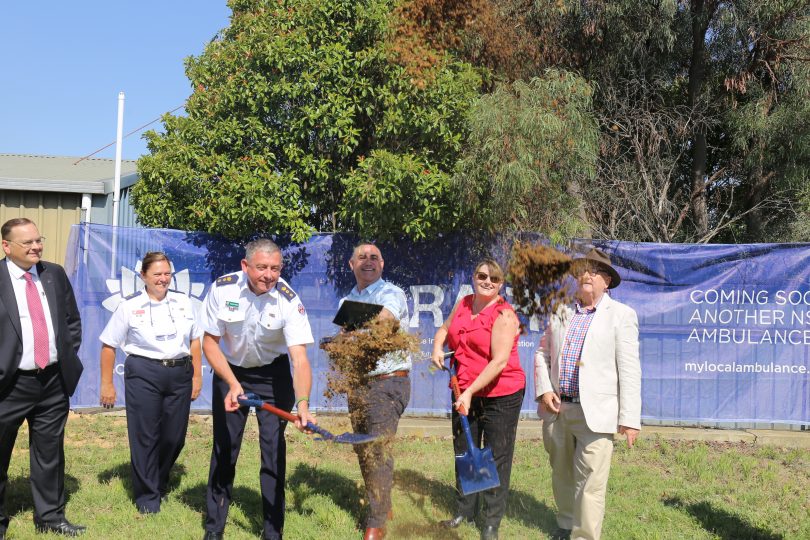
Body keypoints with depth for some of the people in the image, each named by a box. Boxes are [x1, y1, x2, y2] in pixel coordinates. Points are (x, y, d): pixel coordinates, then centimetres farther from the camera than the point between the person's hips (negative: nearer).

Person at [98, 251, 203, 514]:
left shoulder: (183, 302, 8)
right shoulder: (130, 305, -2)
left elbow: (194, 340, 14)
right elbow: (109, 345, 1)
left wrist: (197, 376, 11)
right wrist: (107, 383, -1)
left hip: (180, 373, 3)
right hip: (144, 373, -3)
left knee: (175, 435, 8)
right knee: (145, 436, 1)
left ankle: (160, 483, 33)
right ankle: (147, 496, 16)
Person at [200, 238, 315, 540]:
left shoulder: (289, 301, -25)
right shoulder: (222, 289, -21)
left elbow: (300, 358, -33)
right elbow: (209, 342, -11)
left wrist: (302, 404, -48)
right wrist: (233, 384, -23)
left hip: (272, 374, -1)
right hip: (229, 370, 1)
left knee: (273, 445, -8)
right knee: (224, 447, 4)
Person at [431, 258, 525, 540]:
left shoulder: (503, 315, -16)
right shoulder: (463, 304, 5)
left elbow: (499, 361, -23)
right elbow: (444, 329, 22)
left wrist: (470, 392, -24)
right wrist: (437, 347, 0)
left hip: (500, 396, -7)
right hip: (464, 394, 7)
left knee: (496, 458, 2)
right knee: (464, 453, 16)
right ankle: (464, 510, 32)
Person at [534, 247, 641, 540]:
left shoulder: (621, 315, -3)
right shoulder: (561, 312, 10)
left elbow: (629, 370, -7)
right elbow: (542, 354, 17)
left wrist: (630, 418, -11)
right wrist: (544, 390, 2)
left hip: (595, 414, -5)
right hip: (557, 409, 5)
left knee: (589, 485, -6)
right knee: (562, 476, 19)